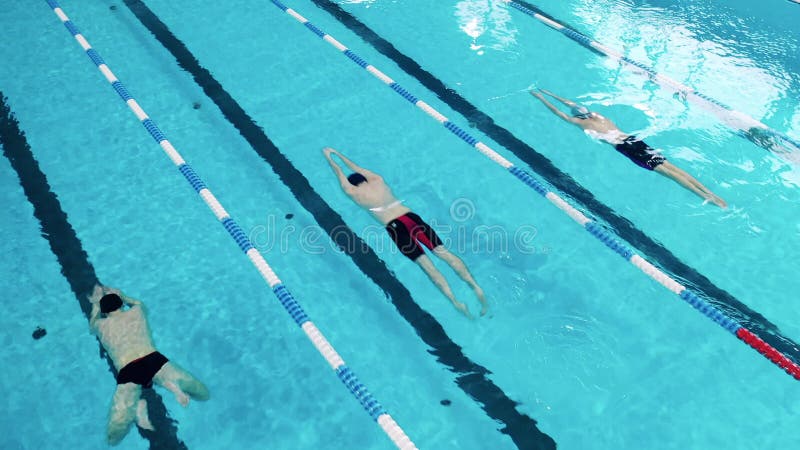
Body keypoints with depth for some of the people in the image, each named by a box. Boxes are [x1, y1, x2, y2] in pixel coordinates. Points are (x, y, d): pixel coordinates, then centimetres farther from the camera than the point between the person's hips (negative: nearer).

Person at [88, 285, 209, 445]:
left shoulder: (100, 324, 22)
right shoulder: (136, 311, 25)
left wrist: (96, 304, 63)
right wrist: (123, 297, 64)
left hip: (128, 372, -1)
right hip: (155, 360, 1)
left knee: (113, 438, 6)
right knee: (203, 395, 13)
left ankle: (138, 405, -19)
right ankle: (173, 385, -16)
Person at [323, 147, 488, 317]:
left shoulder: (353, 192, 14)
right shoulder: (377, 180, 25)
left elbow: (339, 173, 31)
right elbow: (357, 168, 42)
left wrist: (328, 156, 46)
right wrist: (338, 153, 54)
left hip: (395, 226, -5)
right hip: (411, 217, 5)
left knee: (427, 264, -16)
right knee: (444, 252, -5)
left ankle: (456, 302, -28)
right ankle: (475, 286, -18)